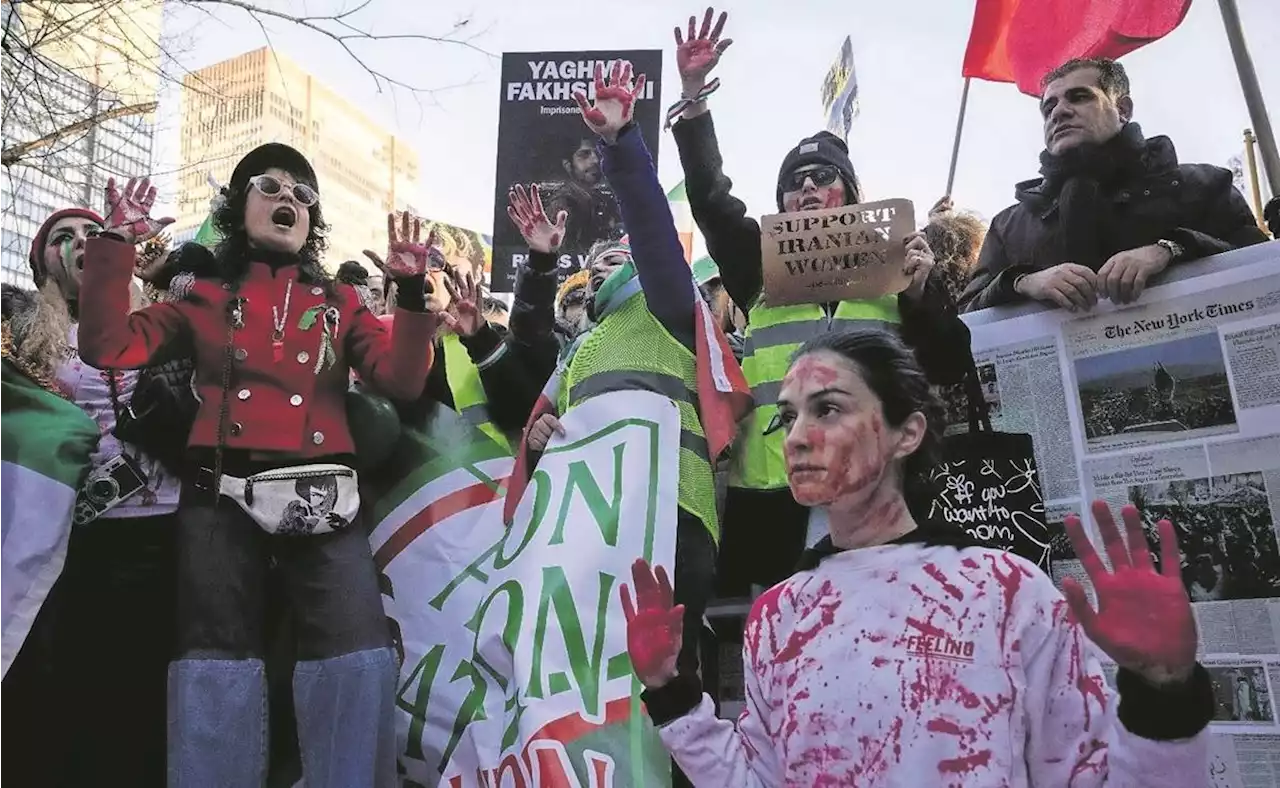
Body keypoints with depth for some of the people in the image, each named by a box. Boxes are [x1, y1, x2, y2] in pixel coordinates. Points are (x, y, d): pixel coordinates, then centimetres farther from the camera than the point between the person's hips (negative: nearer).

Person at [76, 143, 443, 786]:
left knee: (358, 652, -12)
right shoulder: (205, 299, 19)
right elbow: (107, 347, 7)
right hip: (223, 495, 0)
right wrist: (116, 245, 2)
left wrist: (412, 294, -6)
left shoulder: (339, 304, 19)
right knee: (219, 654, 0)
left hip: (321, 494, 0)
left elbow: (400, 382, 5)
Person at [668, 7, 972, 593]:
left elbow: (949, 368, 12)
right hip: (770, 486, 1)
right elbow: (710, 198, 6)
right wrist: (694, 95, -1)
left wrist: (922, 291, -3)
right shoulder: (761, 263, 19)